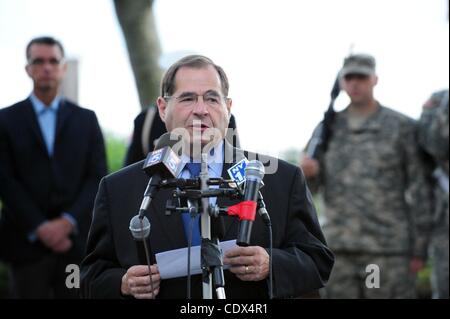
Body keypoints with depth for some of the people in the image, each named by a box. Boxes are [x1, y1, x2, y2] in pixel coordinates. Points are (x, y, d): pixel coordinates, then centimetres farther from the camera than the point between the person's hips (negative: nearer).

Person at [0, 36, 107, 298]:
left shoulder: (86, 119, 11)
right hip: (27, 242, -1)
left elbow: (98, 177, 4)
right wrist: (40, 228, -11)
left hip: (76, 240, 1)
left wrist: (68, 221, -10)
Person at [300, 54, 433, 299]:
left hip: (388, 248, -3)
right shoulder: (329, 127, 10)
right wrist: (309, 170, -15)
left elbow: (418, 189, -1)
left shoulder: (402, 127, 0)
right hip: (340, 247, 4)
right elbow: (313, 184, 11)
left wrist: (419, 250, -5)